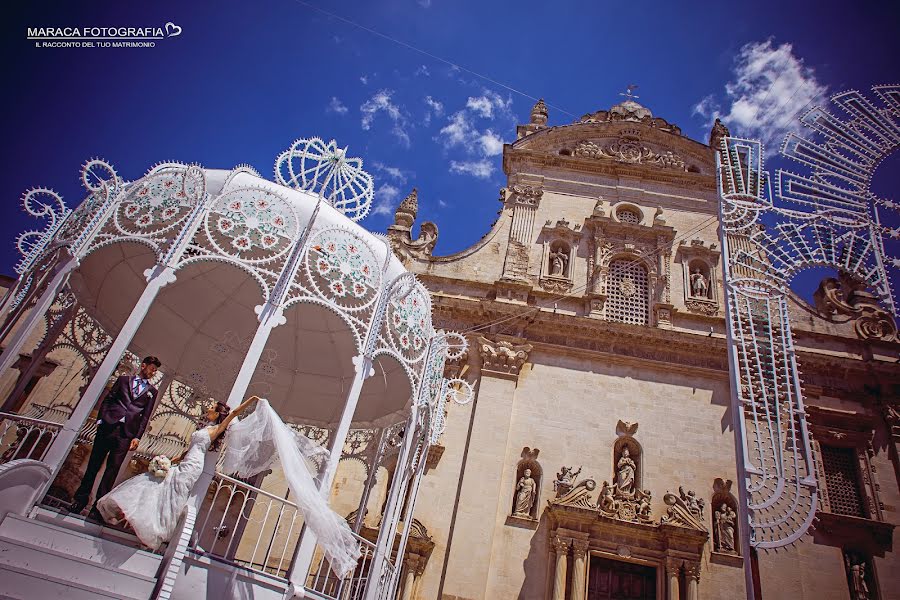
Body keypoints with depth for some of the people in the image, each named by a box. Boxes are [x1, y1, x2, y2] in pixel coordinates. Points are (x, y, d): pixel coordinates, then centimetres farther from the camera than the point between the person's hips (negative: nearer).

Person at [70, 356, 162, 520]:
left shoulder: (152, 391, 14)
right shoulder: (124, 379, 15)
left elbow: (146, 416, 8)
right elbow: (107, 399, 11)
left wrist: (137, 437, -1)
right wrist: (101, 419, -2)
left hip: (126, 433, 0)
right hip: (108, 425, 0)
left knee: (113, 468, -3)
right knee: (94, 464, 5)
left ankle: (98, 506, 3)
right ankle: (81, 499, 18)